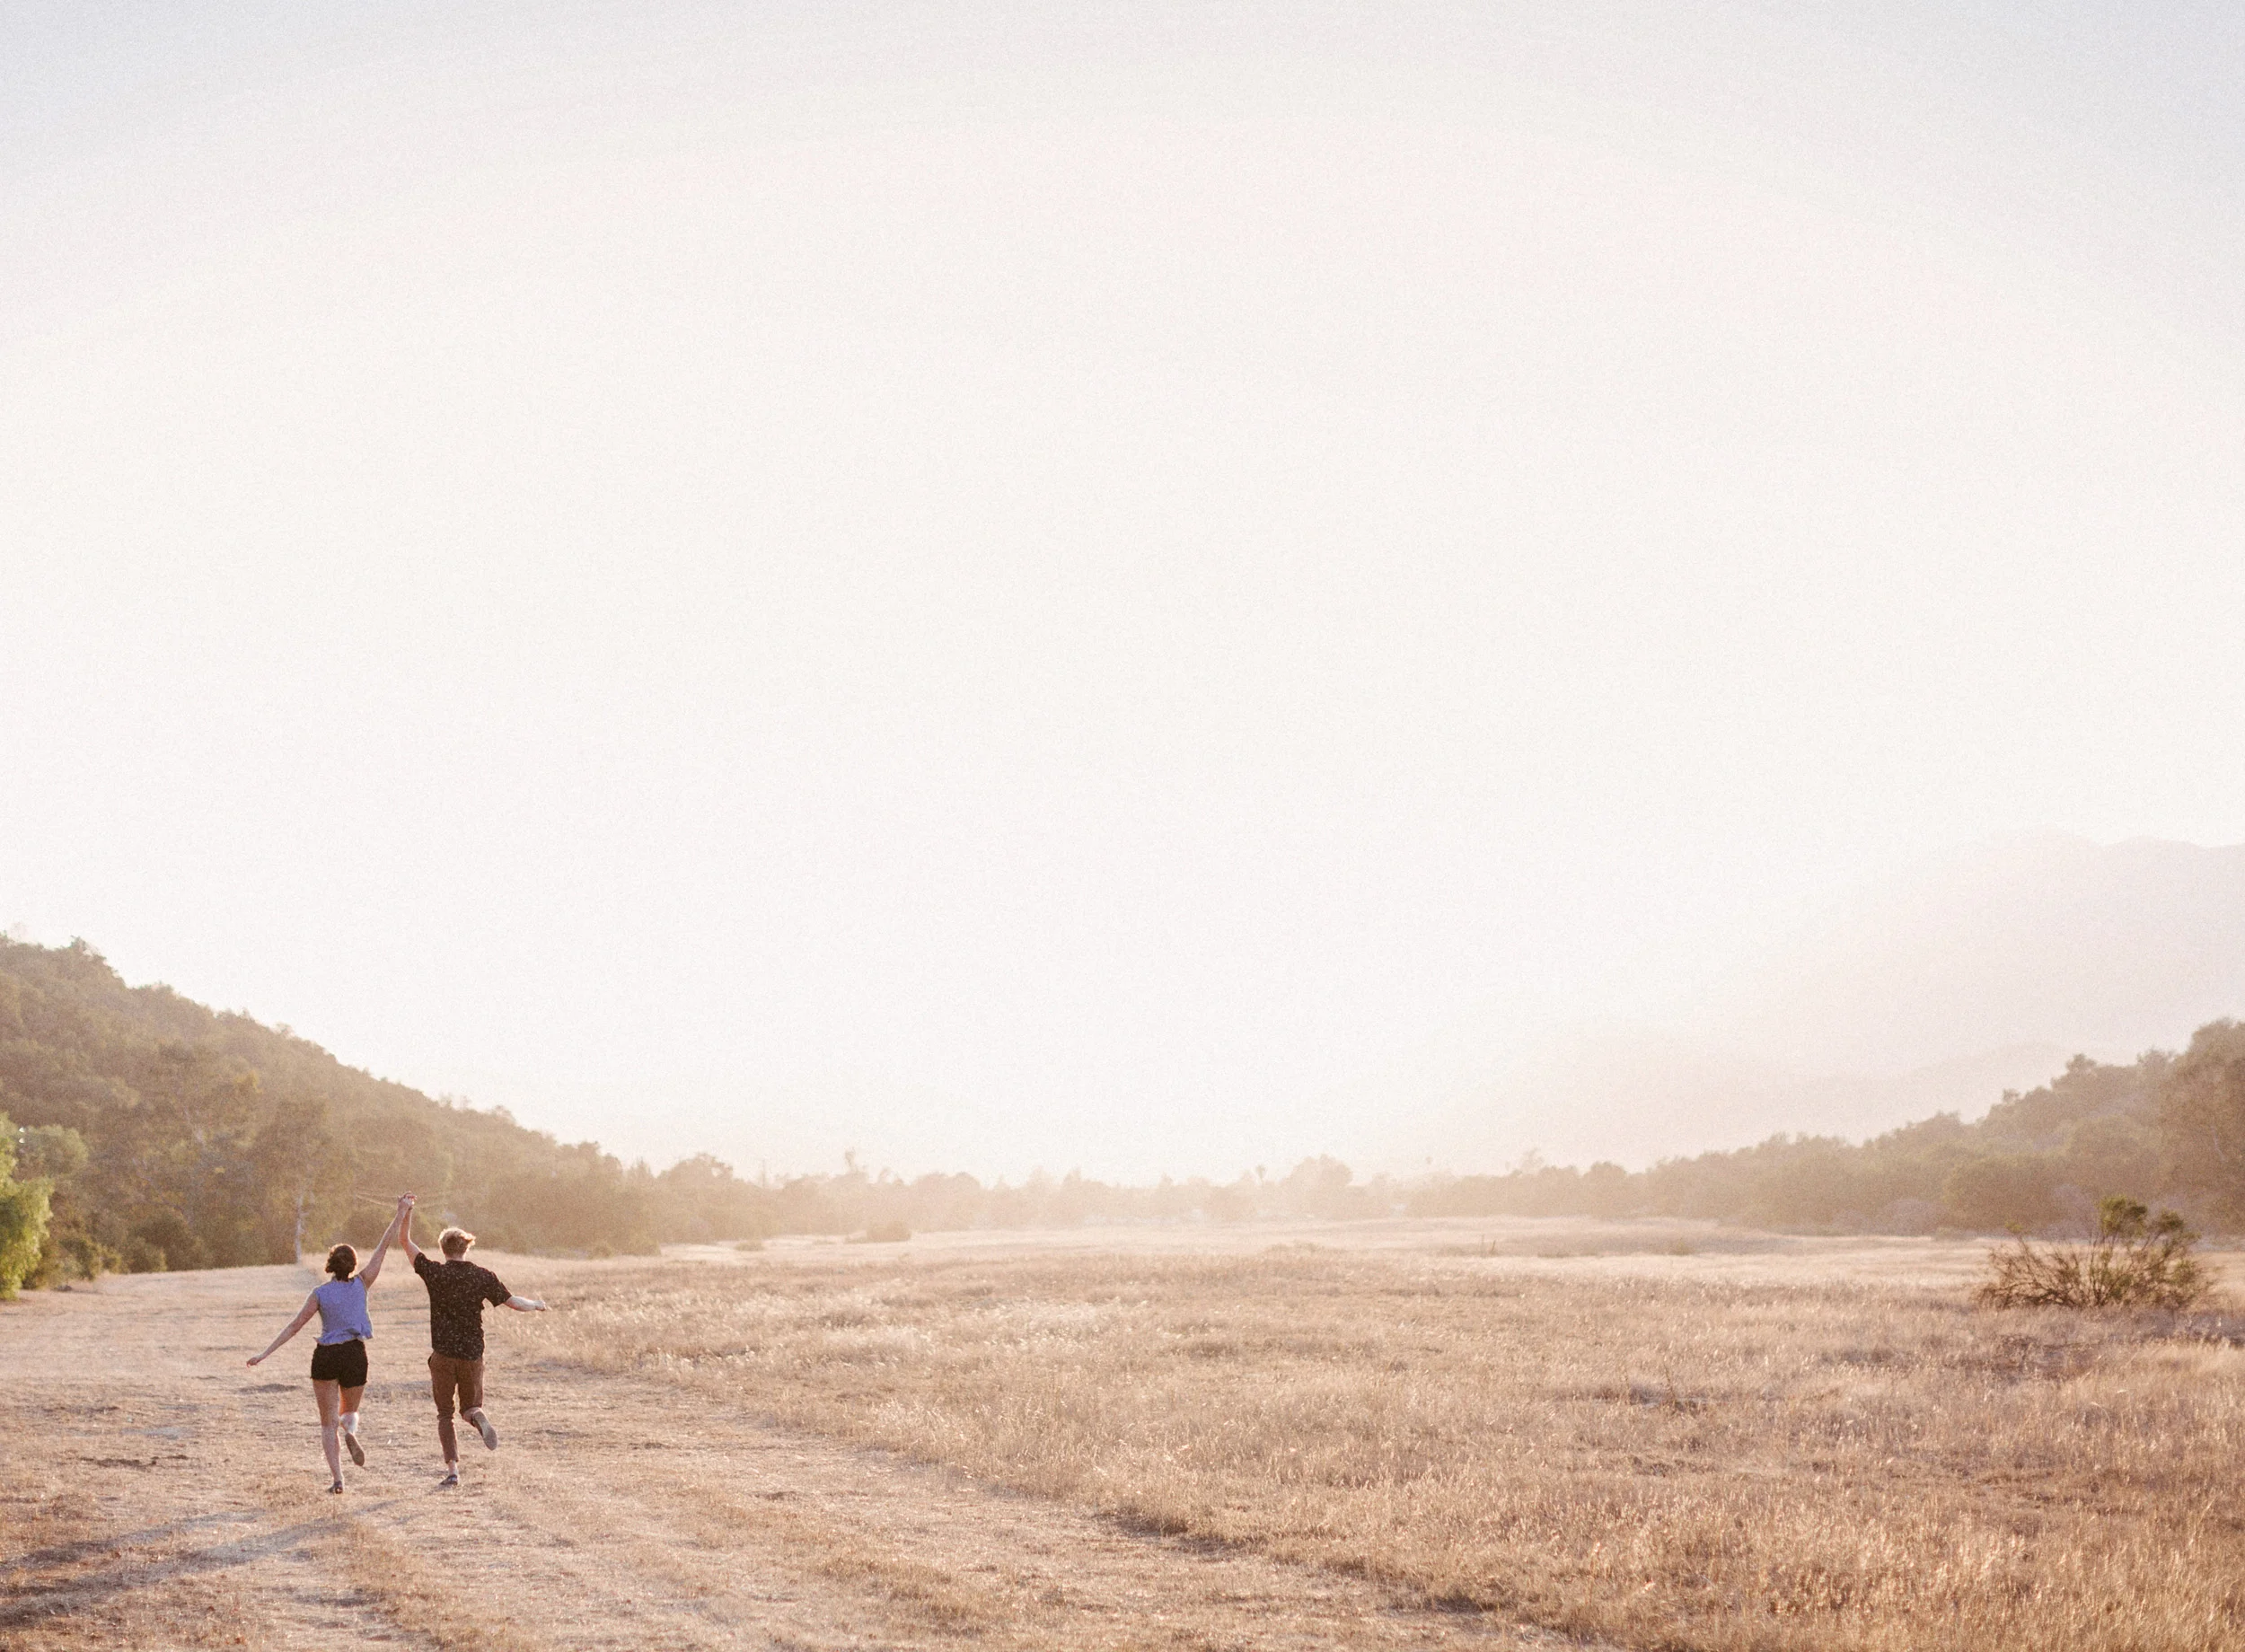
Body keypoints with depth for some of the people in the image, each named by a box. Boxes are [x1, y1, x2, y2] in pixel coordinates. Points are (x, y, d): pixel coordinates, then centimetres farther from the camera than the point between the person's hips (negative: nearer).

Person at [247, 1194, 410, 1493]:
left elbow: (294, 1326, -4)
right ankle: (350, 1429, -18)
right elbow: (383, 1248, 2)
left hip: (326, 1356, -1)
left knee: (328, 1424, 8)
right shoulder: (360, 1284, -1)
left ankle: (337, 1478, -9)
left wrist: (265, 1353, 1)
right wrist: (400, 1214, 7)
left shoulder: (320, 1294, -3)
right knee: (350, 1411, 21)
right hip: (355, 1356, 1)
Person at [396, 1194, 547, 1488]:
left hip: (443, 1354, -1)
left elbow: (407, 1243, 3)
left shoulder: (434, 1273, -6)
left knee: (444, 1414, 11)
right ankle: (478, 1418, -19)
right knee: (470, 1406, 18)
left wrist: (407, 1212, 4)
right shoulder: (483, 1277, -3)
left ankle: (452, 1469, -3)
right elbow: (513, 1303, 1)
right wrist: (536, 1305, 20)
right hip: (473, 1354, 1)